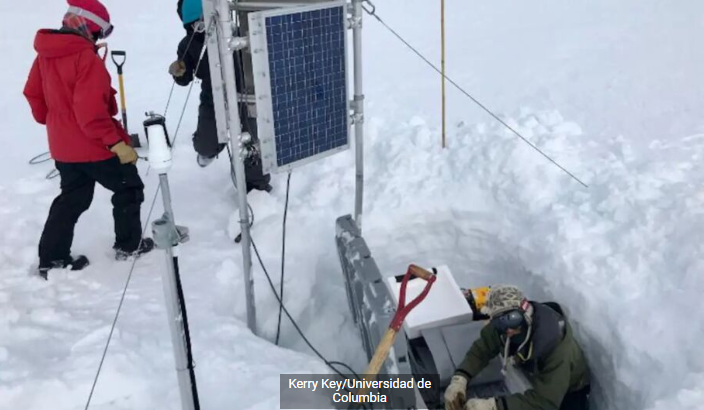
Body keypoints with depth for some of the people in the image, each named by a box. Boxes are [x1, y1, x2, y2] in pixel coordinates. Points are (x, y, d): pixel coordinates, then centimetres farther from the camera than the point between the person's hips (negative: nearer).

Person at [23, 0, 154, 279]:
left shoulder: (44, 54, 5)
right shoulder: (86, 58, -22)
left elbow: (33, 94, 14)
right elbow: (91, 110, -27)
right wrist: (116, 142, -24)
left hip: (62, 146, 8)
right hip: (94, 145, -8)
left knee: (71, 199, 18)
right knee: (129, 188, 13)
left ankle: (51, 259, 18)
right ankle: (128, 245, 23)